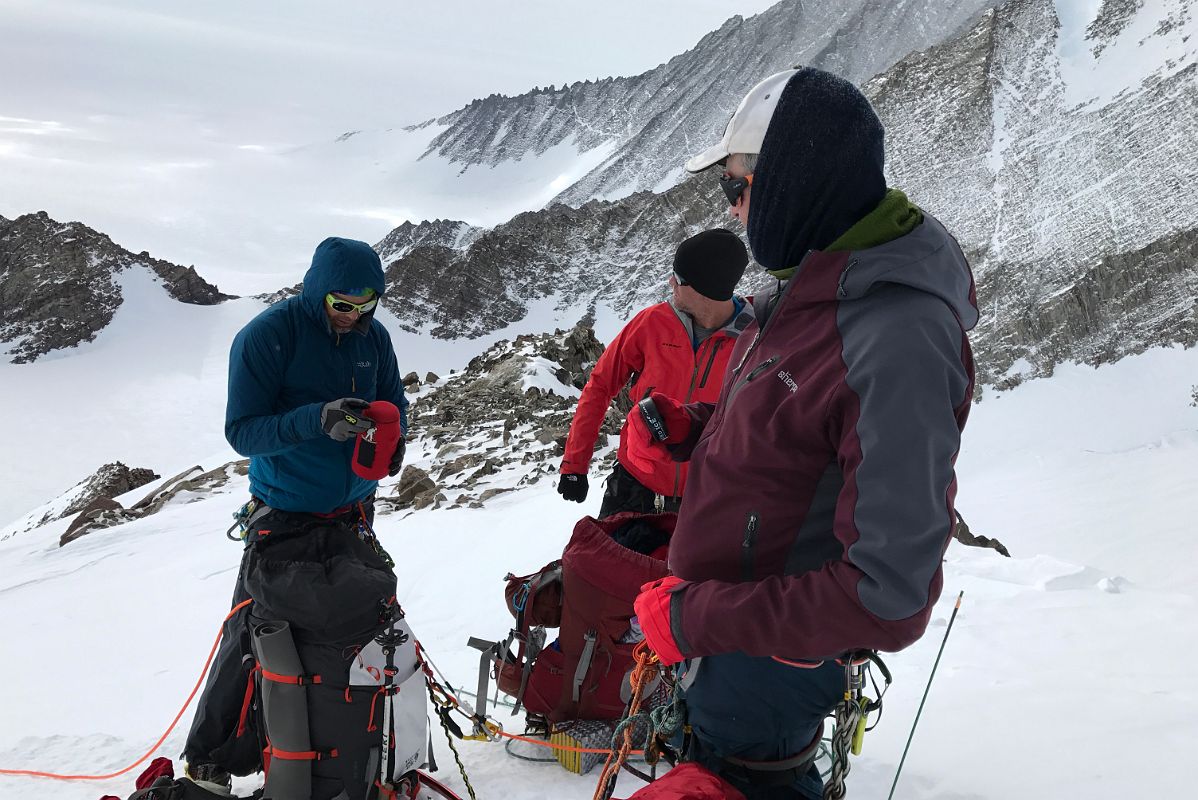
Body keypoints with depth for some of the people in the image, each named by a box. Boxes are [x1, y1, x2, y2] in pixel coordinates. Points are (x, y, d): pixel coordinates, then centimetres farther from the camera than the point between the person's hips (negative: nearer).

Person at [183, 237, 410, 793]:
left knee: (366, 626, 7)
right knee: (252, 639, -2)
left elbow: (395, 404, 11)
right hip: (285, 518, -5)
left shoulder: (373, 336, 1)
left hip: (353, 515, 5)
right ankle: (209, 766, 15)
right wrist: (316, 419, -33)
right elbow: (242, 430, -17)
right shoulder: (267, 335, -15)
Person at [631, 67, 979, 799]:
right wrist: (690, 428, -3)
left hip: (772, 655, -9)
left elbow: (887, 589, -31)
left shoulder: (895, 342, -31)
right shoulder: (812, 290, -1)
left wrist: (697, 620, -26)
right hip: (726, 616, 9)